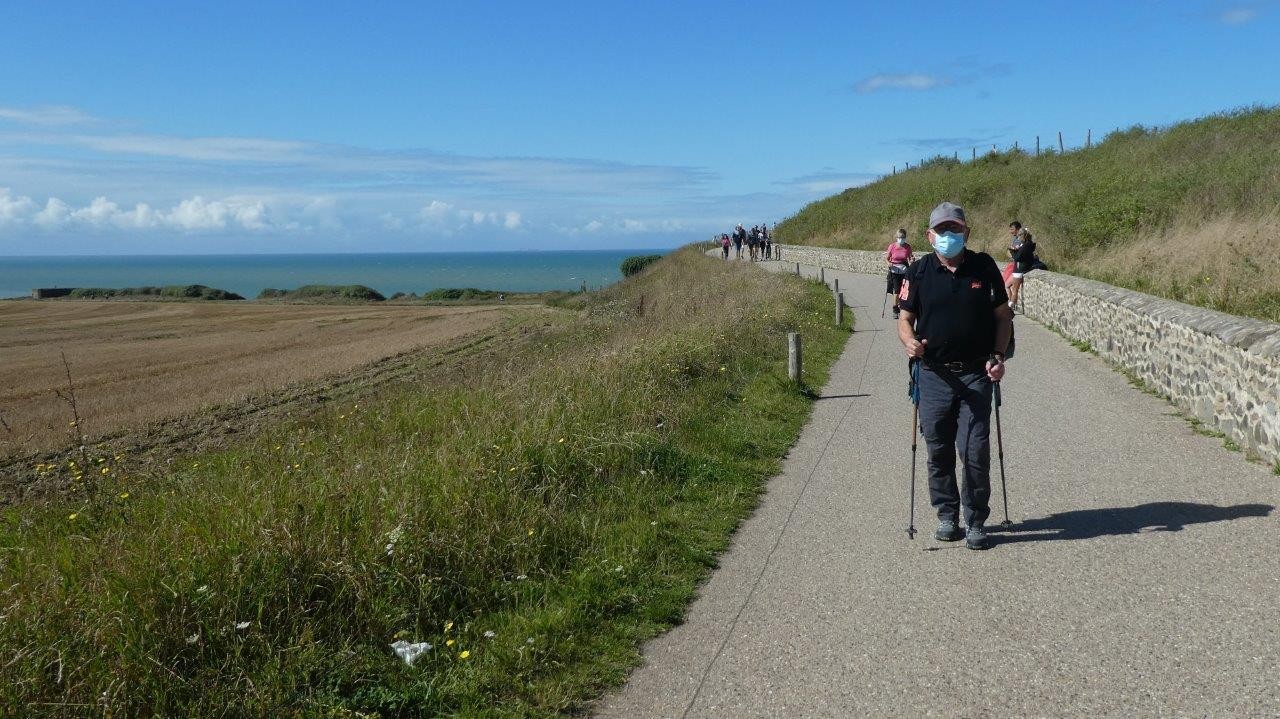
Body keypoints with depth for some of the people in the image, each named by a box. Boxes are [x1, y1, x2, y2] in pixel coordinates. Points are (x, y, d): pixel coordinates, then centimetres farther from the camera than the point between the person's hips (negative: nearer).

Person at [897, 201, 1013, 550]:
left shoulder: (984, 266, 2)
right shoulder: (919, 272, 1)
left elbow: (1003, 316, 9)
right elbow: (905, 319, 6)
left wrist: (997, 357, -4)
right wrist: (910, 341, -17)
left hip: (976, 375, -1)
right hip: (934, 374, 1)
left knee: (976, 451, -3)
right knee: (939, 451, 8)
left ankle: (976, 521, 12)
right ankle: (947, 515, 25)